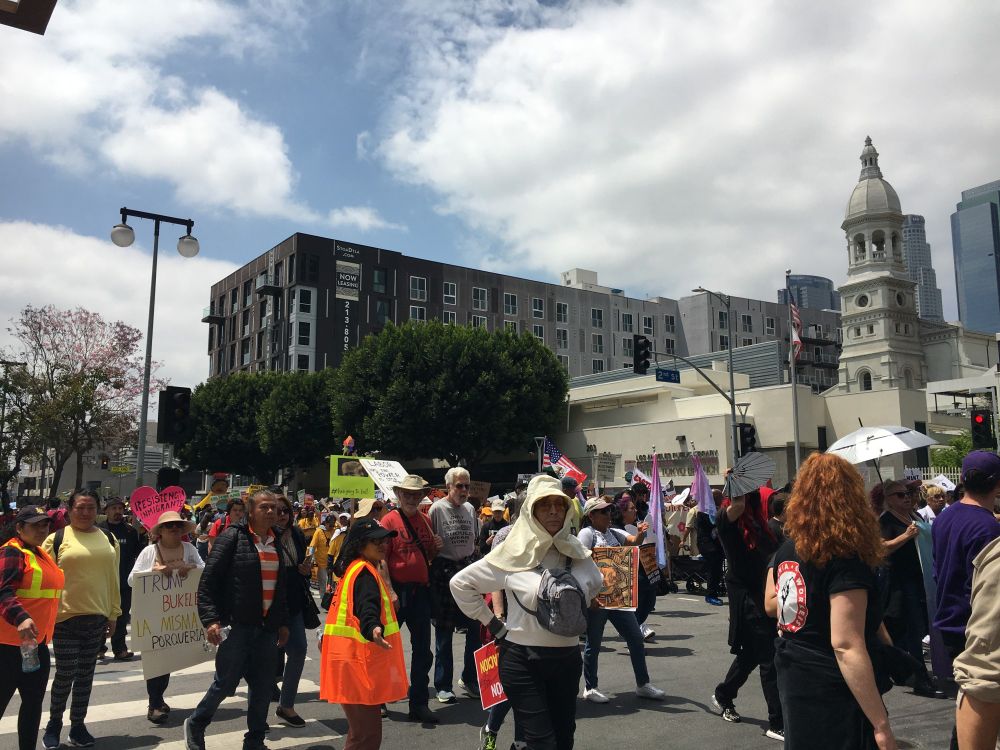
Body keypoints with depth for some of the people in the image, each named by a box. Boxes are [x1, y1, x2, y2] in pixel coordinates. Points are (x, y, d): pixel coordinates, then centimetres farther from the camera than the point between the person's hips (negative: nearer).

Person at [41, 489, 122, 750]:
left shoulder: (109, 539, 7)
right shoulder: (56, 539, -4)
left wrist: (113, 614, 11)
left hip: (96, 618, 4)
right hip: (65, 617, -3)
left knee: (85, 674, 11)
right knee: (65, 674, 1)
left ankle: (77, 725, 25)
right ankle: (54, 723, 24)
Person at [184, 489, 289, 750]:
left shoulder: (277, 542, 10)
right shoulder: (233, 537, -7)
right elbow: (208, 580, -10)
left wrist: (283, 622, 17)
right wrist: (211, 619, -17)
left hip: (268, 627, 5)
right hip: (237, 624, -5)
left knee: (263, 687, 9)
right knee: (226, 682, 4)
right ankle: (195, 725, 30)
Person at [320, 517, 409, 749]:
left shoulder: (353, 568, 13)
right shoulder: (364, 572, -16)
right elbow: (367, 606, -34)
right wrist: (374, 628, -52)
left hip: (352, 657, 11)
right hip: (357, 660, -11)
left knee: (362, 728, 21)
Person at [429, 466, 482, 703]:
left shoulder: (470, 508, 9)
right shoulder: (437, 508, -7)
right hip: (444, 572, -5)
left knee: (475, 627, 3)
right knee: (444, 630, 4)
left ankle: (469, 678, 22)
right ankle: (443, 685, 17)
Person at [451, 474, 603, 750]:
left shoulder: (577, 553, 1)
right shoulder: (514, 553, -10)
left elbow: (596, 583, 23)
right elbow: (460, 584, -4)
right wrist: (493, 625, -4)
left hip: (568, 657, 5)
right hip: (522, 658, -4)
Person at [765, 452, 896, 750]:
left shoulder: (787, 549, 3)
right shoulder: (846, 560, -19)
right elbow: (846, 646, -24)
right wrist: (881, 725, -22)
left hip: (792, 678, 8)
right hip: (833, 692, -8)